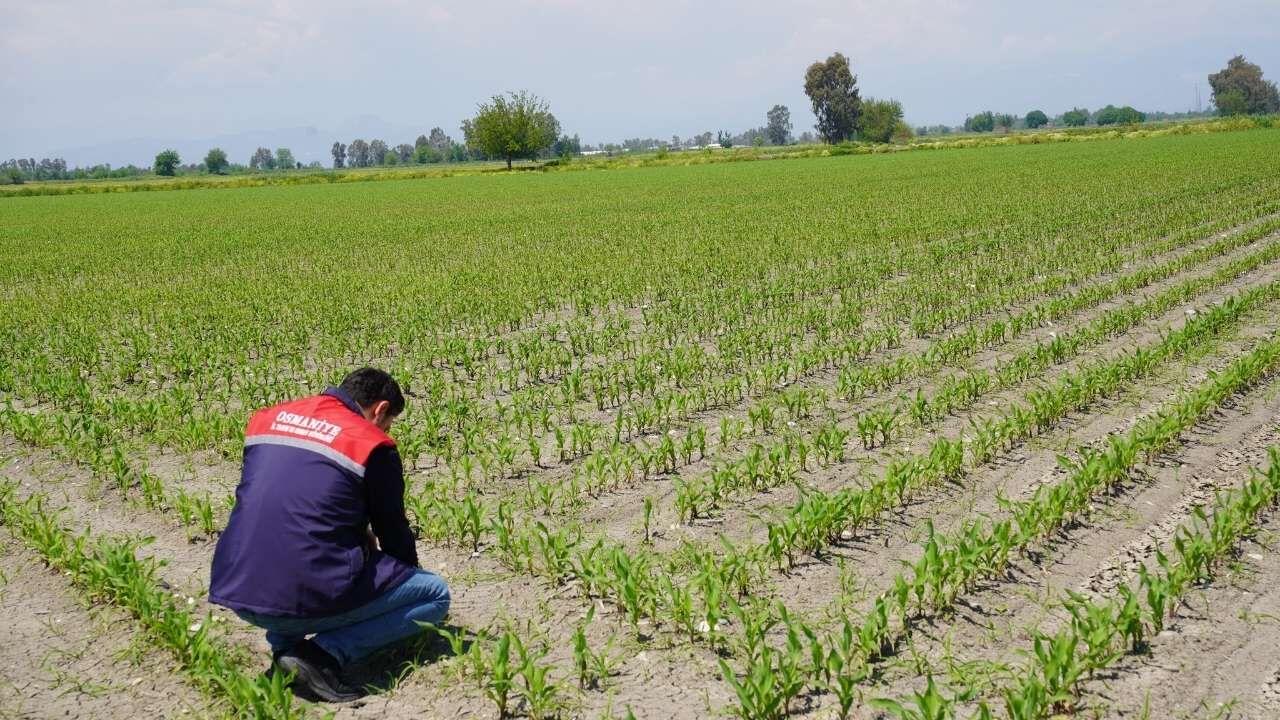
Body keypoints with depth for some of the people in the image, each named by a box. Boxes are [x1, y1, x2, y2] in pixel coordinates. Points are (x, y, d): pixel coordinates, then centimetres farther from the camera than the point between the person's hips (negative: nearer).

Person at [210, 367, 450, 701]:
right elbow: (393, 531, 11)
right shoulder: (372, 445, -2)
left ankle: (284, 644, 16)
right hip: (309, 598, -6)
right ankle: (326, 653, -6)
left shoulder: (266, 418, 15)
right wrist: (412, 575, 32)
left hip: (235, 593, 7)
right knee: (436, 594, 11)